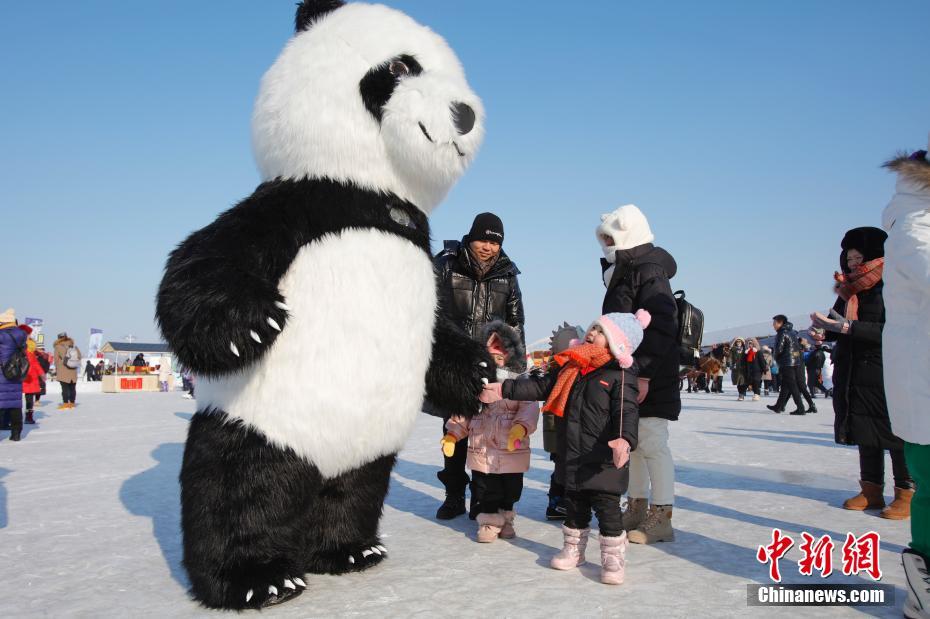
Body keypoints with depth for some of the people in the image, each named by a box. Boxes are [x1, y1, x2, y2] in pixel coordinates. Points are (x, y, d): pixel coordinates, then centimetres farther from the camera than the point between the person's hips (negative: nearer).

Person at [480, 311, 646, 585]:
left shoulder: (621, 376, -13)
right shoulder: (570, 367, 6)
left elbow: (626, 411, -24)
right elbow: (540, 386, 13)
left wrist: (624, 439, -44)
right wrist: (503, 390, 10)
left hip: (604, 458, -6)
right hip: (572, 454, 6)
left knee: (607, 507, 0)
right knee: (574, 505, 18)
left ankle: (613, 559, 16)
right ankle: (573, 550, 35)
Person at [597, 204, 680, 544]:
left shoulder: (649, 274, -13)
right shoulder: (624, 276, 17)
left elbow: (660, 328, -22)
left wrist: (644, 373, -26)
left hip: (650, 381, -10)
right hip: (628, 378, 10)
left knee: (652, 444, -6)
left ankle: (661, 518, 2)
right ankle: (637, 509, 26)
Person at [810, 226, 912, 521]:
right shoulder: (849, 290, 12)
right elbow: (840, 328, 17)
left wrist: (847, 327, -26)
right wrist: (824, 331, -5)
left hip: (884, 373, -7)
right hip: (853, 373, 7)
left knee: (895, 432, -2)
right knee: (865, 432, 10)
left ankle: (906, 494, 6)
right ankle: (871, 491, 17)